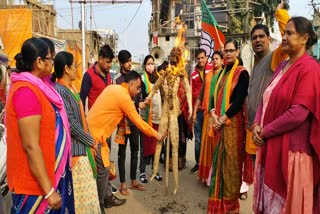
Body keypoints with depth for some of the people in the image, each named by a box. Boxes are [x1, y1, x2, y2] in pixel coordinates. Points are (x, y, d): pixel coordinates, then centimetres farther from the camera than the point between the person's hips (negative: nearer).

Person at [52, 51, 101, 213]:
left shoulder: (71, 88, 11)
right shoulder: (59, 90, -17)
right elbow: (70, 123, -19)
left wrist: (89, 139, 8)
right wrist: (90, 141, -10)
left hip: (82, 145, 9)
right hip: (73, 146, -9)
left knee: (85, 186, 18)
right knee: (80, 189, 3)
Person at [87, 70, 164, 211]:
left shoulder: (113, 88, 11)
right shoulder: (124, 97, -14)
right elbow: (138, 121, -9)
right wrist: (156, 134, 2)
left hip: (91, 130, 9)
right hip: (95, 134, -9)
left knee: (103, 168, 17)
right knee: (102, 170, 1)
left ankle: (107, 197, 30)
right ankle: (98, 205, 16)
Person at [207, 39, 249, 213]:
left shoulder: (241, 73, -7)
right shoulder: (222, 73, 15)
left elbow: (239, 101, -16)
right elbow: (216, 96, 12)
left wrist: (223, 118, -16)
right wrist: (213, 114, -5)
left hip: (233, 122, -7)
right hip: (219, 122, 7)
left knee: (231, 159, 3)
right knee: (220, 158, 13)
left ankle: (230, 197, 19)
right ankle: (219, 195, 27)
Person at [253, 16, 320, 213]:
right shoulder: (282, 66, 12)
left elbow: (298, 113, -20)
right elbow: (267, 99, 12)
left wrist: (265, 131, -12)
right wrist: (257, 125, -4)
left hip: (290, 148, -8)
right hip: (270, 145, 8)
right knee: (271, 197, 18)